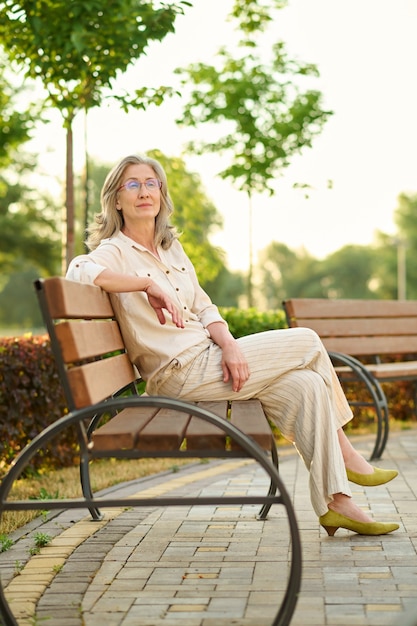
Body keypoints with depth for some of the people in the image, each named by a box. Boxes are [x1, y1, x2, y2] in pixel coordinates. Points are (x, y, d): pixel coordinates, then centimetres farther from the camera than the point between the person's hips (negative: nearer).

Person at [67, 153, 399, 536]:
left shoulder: (172, 249, 17)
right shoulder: (114, 252, -7)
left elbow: (203, 308, 12)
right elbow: (79, 270, -30)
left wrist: (230, 344, -7)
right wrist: (149, 285, -31)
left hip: (210, 357, 7)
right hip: (180, 373, -7)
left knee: (305, 385, -11)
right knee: (308, 342, -5)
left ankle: (336, 502, -6)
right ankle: (345, 455, 13)